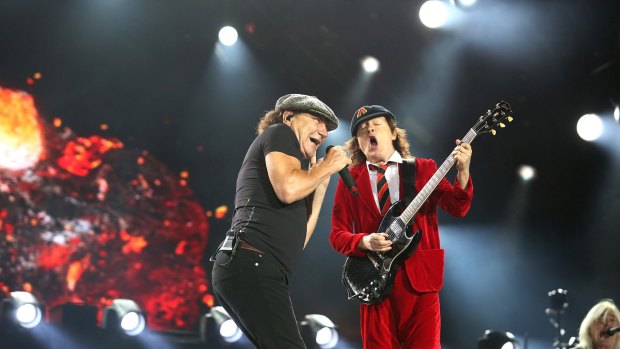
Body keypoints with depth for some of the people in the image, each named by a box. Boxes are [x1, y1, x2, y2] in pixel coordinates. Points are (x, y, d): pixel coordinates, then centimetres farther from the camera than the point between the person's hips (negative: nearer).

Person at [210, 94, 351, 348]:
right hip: (251, 265, -10)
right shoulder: (279, 133, 8)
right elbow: (288, 189, -13)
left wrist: (320, 184, 25)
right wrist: (328, 166, 5)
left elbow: (297, 239, 23)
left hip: (246, 269, 10)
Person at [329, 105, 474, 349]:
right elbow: (337, 233, 6)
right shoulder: (350, 180, 9)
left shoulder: (423, 169, 9)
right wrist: (365, 242, -14)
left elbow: (457, 207, -2)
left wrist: (462, 171, -20)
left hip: (419, 276, 0)